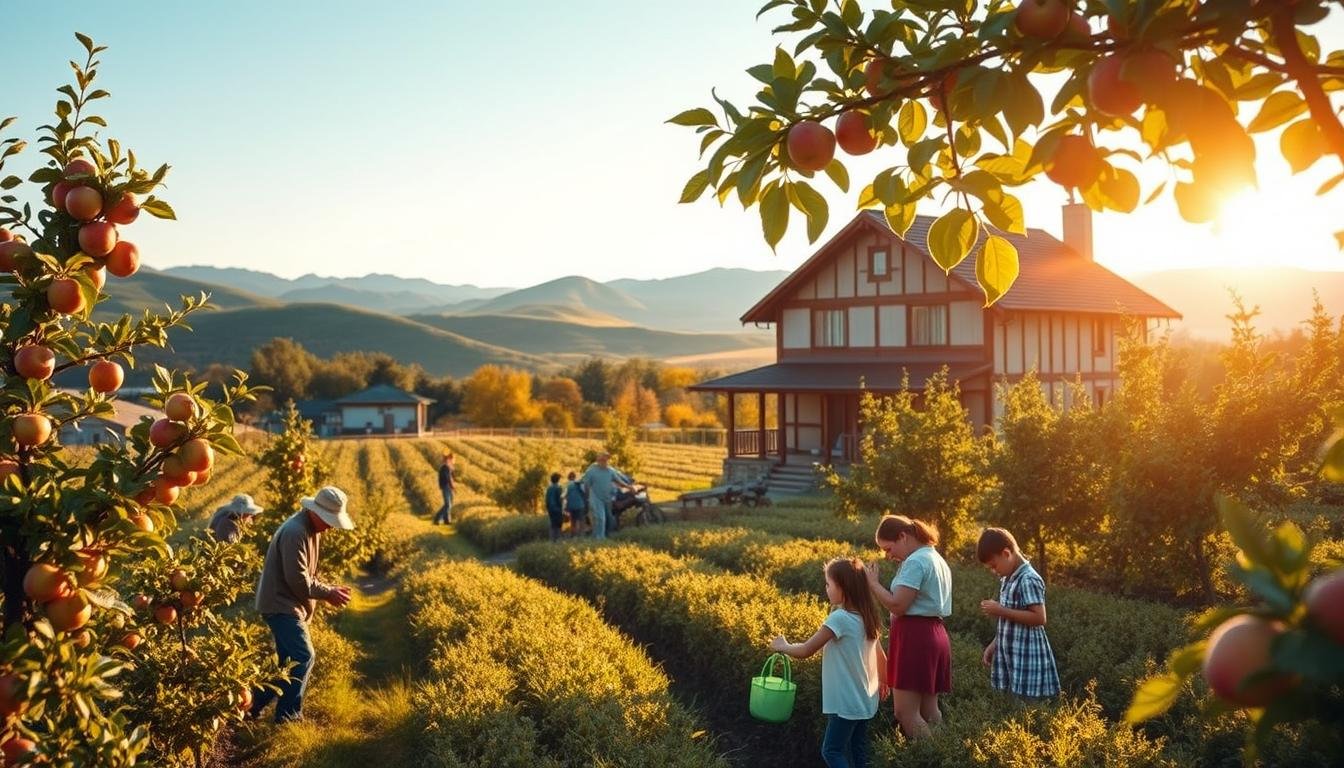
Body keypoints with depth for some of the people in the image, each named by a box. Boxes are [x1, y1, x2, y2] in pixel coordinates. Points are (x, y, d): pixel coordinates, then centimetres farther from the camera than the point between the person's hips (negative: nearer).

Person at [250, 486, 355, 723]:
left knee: (290, 662, 14)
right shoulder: (295, 532, -22)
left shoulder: (312, 529, 10)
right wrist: (328, 593, -16)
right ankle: (288, 715, -3)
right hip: (281, 605, -10)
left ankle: (253, 706, 24)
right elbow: (298, 579, -24)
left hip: (290, 605, 10)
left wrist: (330, 590, 1)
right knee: (303, 658, -12)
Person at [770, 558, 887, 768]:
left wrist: (783, 646, 0)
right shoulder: (866, 617, 4)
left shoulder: (840, 618, -21)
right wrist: (883, 682, 32)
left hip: (847, 702, -8)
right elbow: (881, 657, 15)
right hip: (865, 700, 8)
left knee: (832, 751, -2)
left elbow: (805, 651, -18)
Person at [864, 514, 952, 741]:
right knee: (928, 711, 11)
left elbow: (897, 606, -19)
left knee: (905, 712, -8)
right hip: (934, 635, 11)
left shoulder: (915, 562, -15)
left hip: (915, 637, -11)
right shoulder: (936, 558, 17)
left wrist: (872, 582, -9)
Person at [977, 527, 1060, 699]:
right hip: (1010, 655, 9)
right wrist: (994, 645, 14)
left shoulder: (1028, 580, -16)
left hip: (1027, 658, -9)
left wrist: (1001, 611, -21)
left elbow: (1039, 618, -23)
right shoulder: (1007, 580, 14)